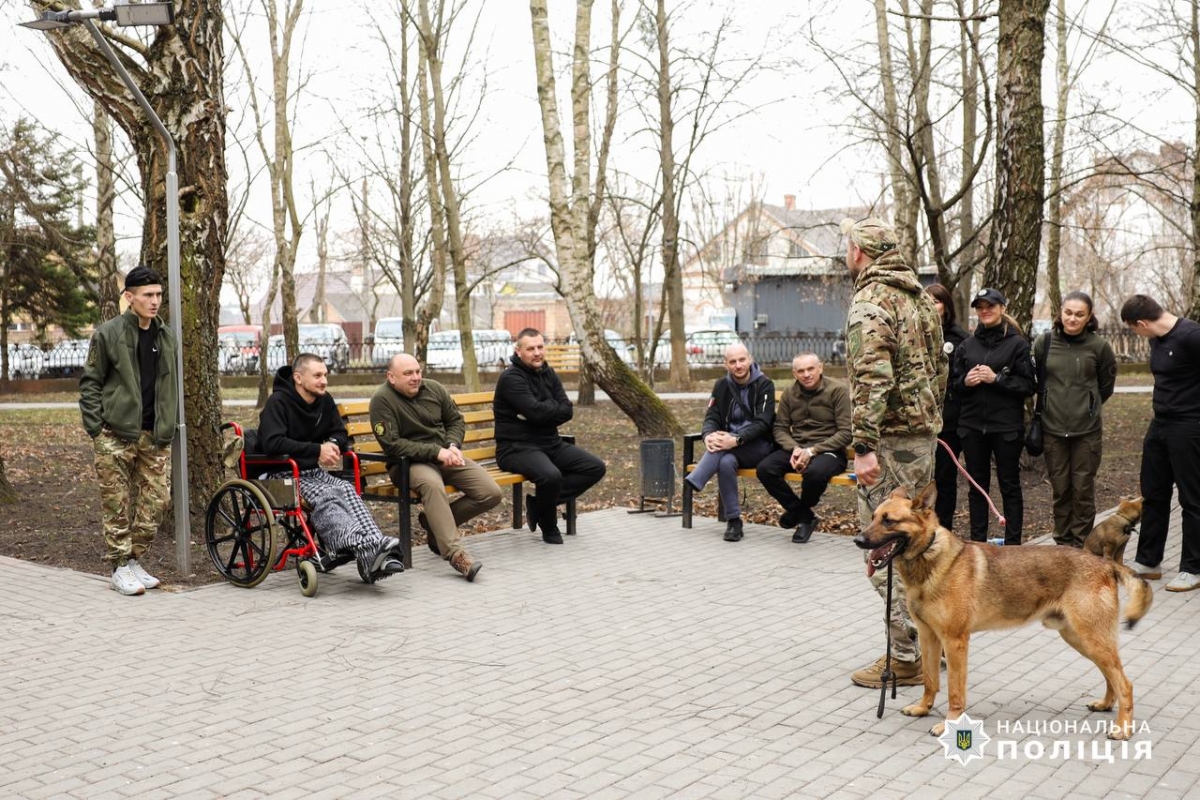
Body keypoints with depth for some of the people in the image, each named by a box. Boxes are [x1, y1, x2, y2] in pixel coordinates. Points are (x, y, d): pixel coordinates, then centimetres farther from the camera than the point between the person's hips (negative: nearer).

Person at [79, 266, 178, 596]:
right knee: (118, 505, 0)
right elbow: (89, 383, -1)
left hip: (155, 437, 5)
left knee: (157, 501, 4)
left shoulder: (167, 338, 13)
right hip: (116, 436, -5)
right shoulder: (107, 334, -3)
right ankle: (120, 568, 9)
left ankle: (135, 560, 18)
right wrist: (96, 428, -7)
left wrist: (170, 426, 13)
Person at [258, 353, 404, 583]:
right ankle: (365, 548, -59)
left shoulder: (325, 401, 13)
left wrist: (333, 445, -4)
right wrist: (317, 450, -21)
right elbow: (272, 443, -22)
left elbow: (341, 434, 21)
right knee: (324, 496, -35)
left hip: (313, 471, 6)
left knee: (346, 489, -28)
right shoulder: (278, 402, -8)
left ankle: (375, 546, -50)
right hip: (283, 475, -6)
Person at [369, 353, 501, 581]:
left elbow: (456, 420, 16)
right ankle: (455, 553, -43)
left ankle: (436, 523, 6)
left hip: (446, 457, 6)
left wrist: (453, 446, -6)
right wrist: (436, 452, -20)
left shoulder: (434, 389, 6)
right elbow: (392, 444, -17)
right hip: (409, 463, -6)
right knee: (432, 483, -41)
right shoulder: (382, 400, -11)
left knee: (491, 493, -11)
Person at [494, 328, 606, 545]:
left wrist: (544, 410, -16)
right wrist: (555, 408, -6)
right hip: (518, 448, -8)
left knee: (596, 467, -3)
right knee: (551, 475, -36)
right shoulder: (511, 378, -12)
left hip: (551, 444, 8)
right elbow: (535, 411, -24)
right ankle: (549, 527, -6)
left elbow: (568, 411, 0)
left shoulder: (549, 374, 11)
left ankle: (539, 502, -3)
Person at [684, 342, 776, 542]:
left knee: (726, 449, -34)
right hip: (731, 449, 3)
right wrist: (708, 435, -24)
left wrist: (736, 440, -32)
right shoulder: (721, 386, 8)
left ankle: (695, 481, -32)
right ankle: (733, 521, -22)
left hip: (758, 446, -3)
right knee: (726, 462, -31)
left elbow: (762, 423, -16)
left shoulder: (764, 385, -7)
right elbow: (711, 417, 1)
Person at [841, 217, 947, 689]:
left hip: (890, 436, -10)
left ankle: (907, 659, 1)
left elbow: (871, 376, -24)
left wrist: (864, 446, -27)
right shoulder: (920, 297, 16)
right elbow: (939, 367, 21)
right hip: (923, 431, 10)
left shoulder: (870, 301, -14)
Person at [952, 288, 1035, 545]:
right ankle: (977, 541, 18)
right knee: (977, 485, 10)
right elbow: (953, 382, 13)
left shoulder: (1017, 343, -3)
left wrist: (996, 378, -17)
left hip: (1007, 426, -4)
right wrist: (966, 381, -8)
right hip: (972, 425, 4)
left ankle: (1013, 543, 11)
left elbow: (1028, 385, -7)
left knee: (1009, 485, 4)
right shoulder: (967, 345, 10)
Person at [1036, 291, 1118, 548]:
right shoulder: (1044, 342, 0)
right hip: (1053, 428, 2)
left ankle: (1081, 544, 13)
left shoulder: (1099, 345, -5)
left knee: (1083, 489, 3)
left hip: (1087, 430, -2)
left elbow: (1107, 383, 10)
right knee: (1059, 489, 9)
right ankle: (1062, 543, 20)